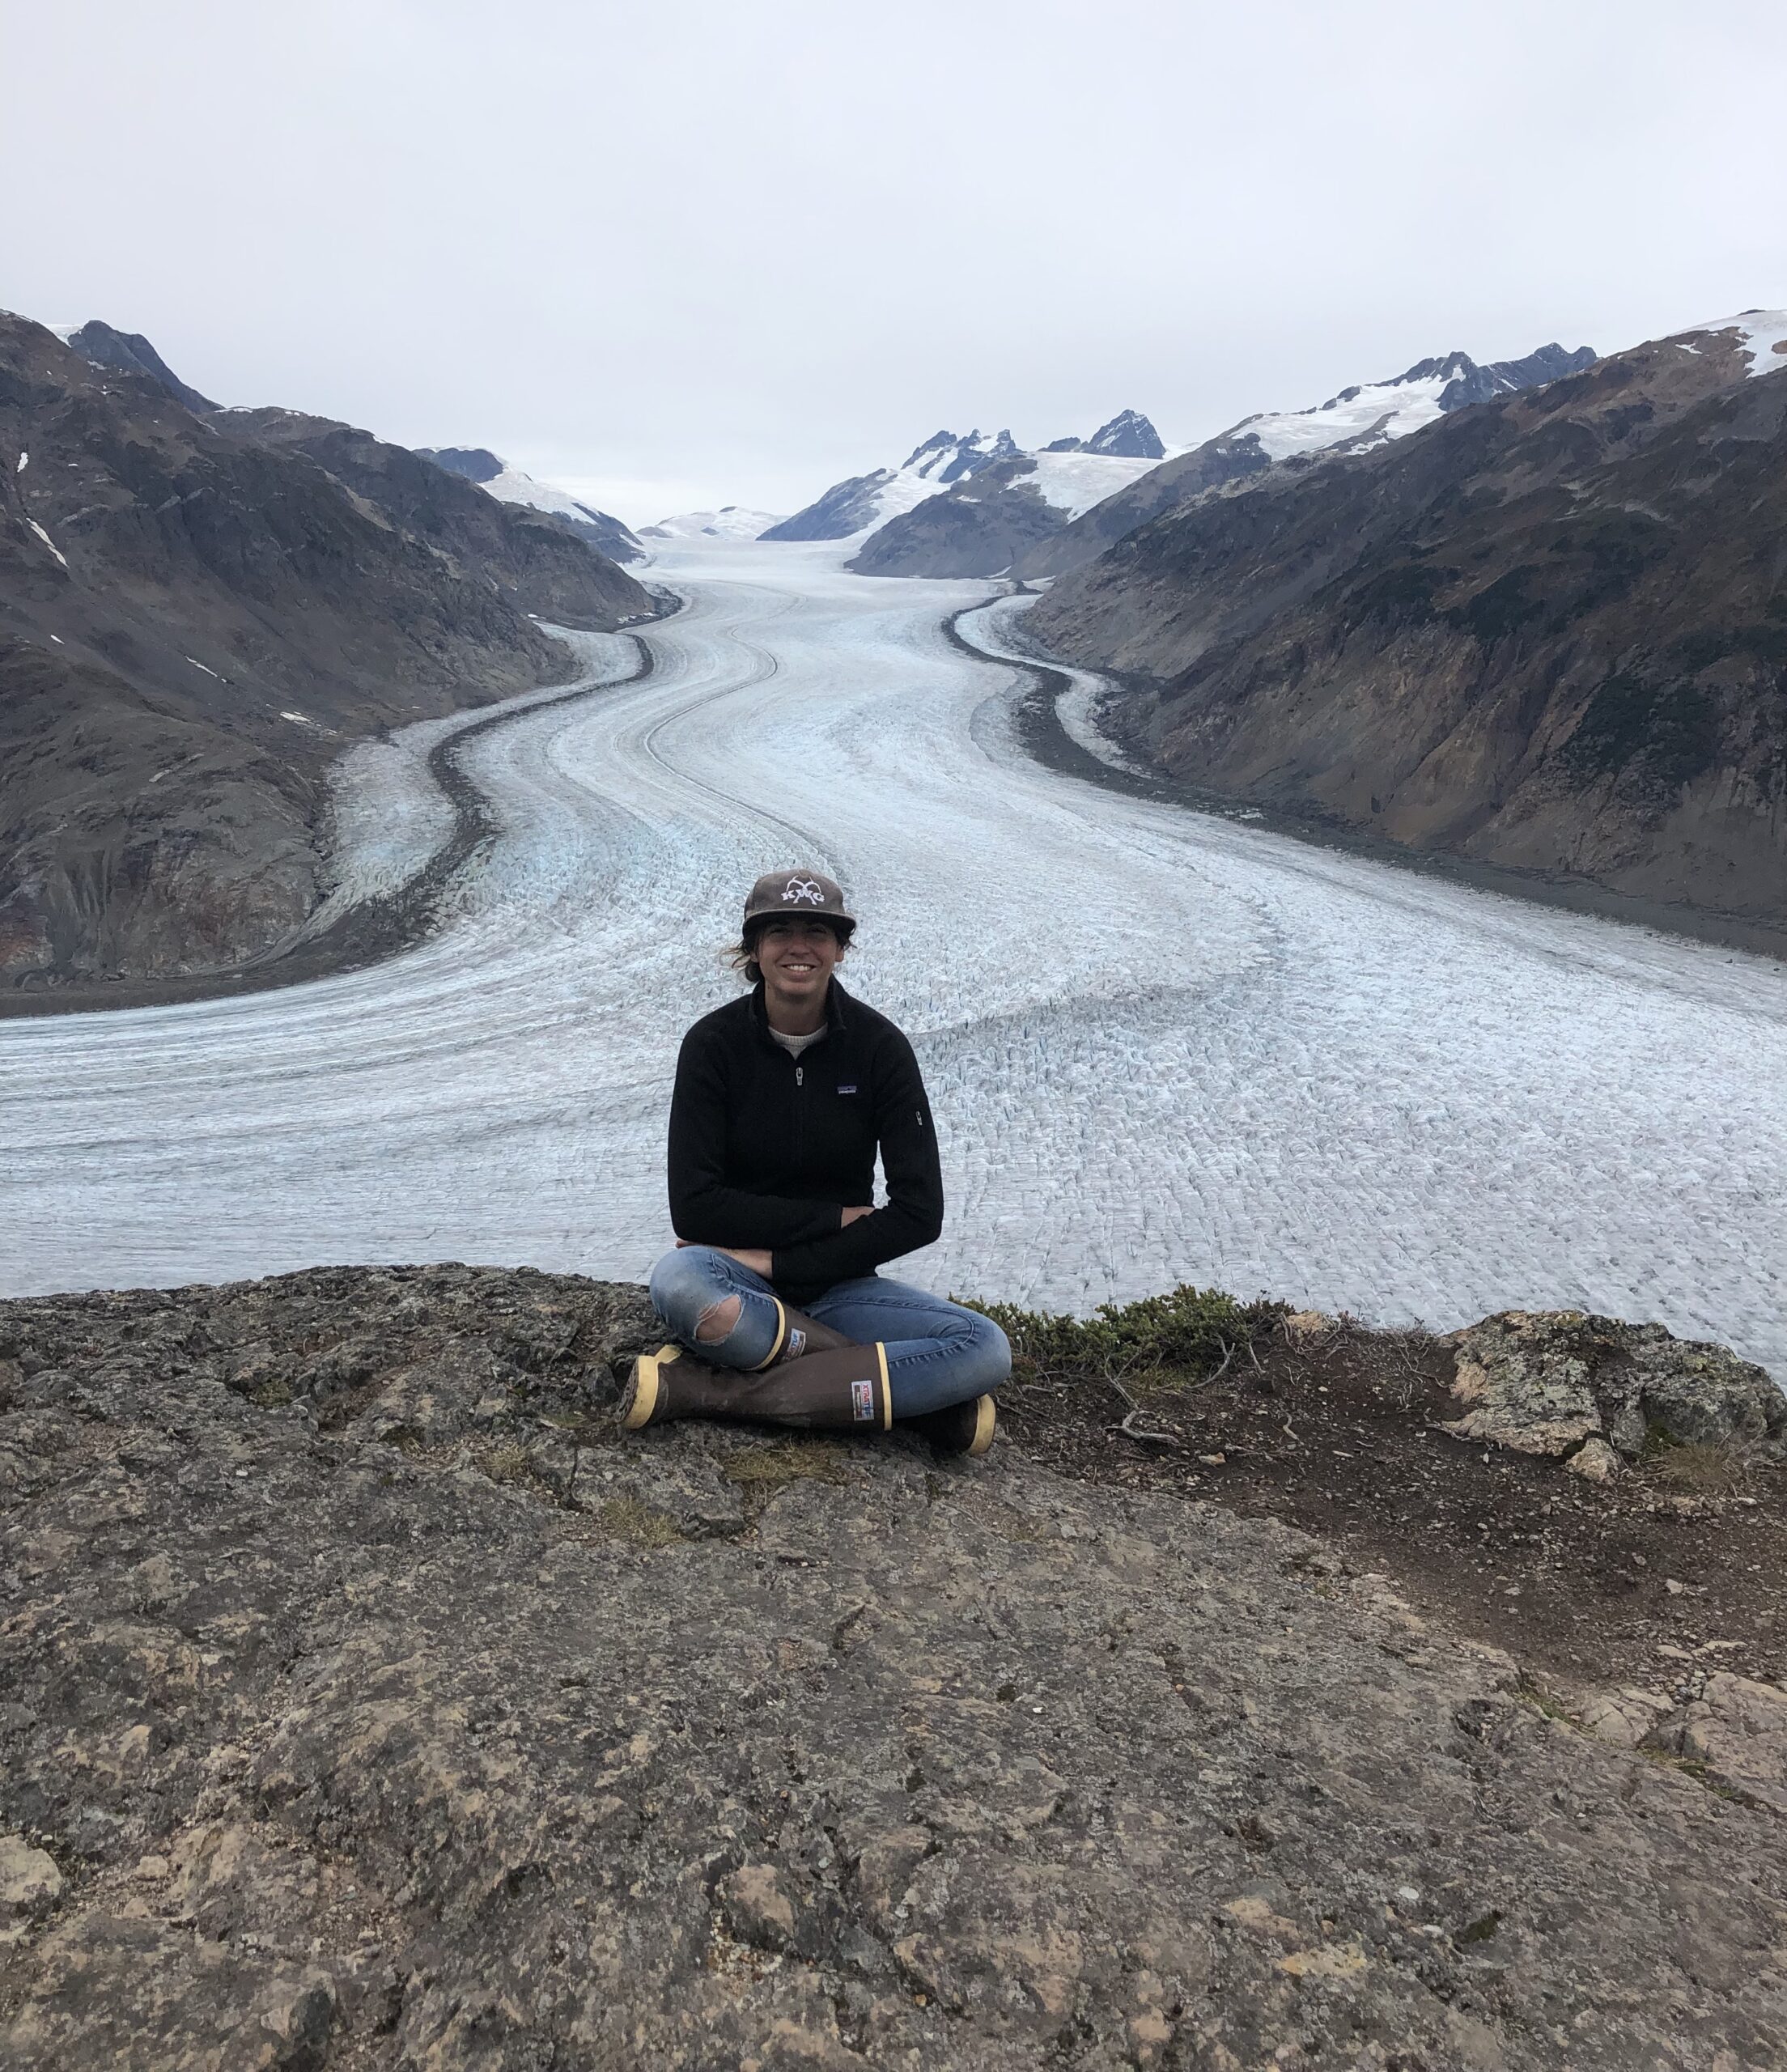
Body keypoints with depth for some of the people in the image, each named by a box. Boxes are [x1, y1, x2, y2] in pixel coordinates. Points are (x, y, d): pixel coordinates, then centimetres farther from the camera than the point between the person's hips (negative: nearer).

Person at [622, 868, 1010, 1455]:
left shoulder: (879, 1045, -6)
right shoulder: (714, 1042, -8)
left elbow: (920, 1213, -10)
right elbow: (694, 1207, -13)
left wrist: (779, 1262, -14)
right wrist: (832, 1217, -13)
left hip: (840, 1287, 1)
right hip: (737, 1284, -1)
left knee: (987, 1349, -23)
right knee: (677, 1279, -38)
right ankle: (903, 1389, -22)